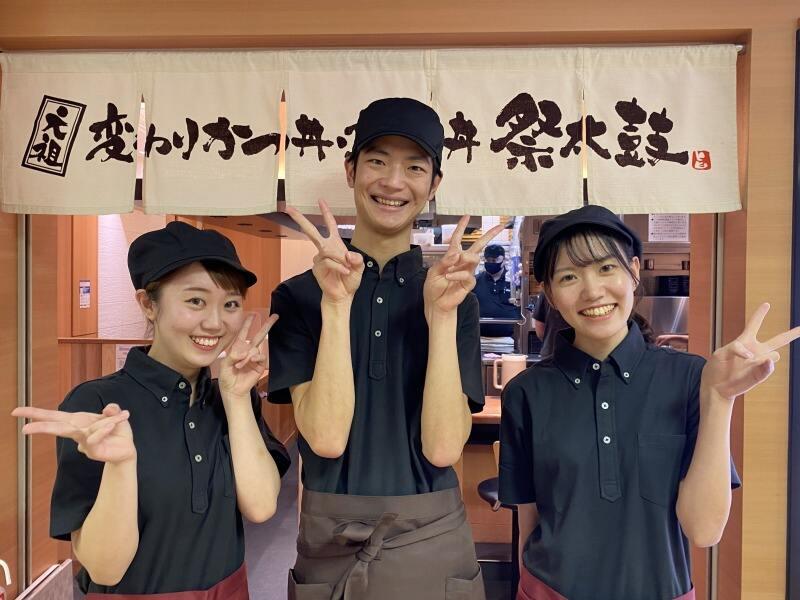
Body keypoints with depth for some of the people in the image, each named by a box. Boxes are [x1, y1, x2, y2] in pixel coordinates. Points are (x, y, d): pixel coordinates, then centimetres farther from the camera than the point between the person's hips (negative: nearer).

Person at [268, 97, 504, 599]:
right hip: (329, 544, 0)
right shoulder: (299, 295, -5)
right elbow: (326, 438, -16)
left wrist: (441, 313, -22)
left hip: (431, 542, 1)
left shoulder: (456, 296, -2)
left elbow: (443, 448, -13)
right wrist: (337, 303, -23)